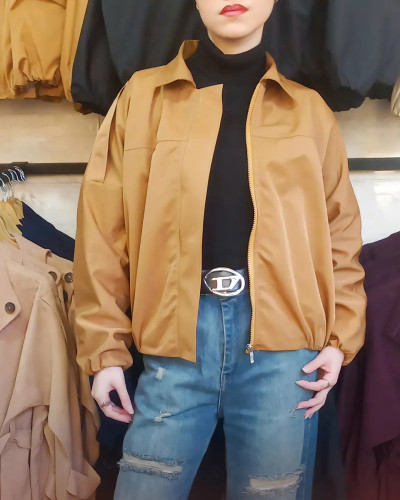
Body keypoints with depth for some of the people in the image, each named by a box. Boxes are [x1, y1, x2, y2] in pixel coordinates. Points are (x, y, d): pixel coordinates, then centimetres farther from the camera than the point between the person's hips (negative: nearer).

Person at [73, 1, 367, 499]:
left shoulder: (309, 110, 11)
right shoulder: (142, 95, 7)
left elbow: (338, 232, 13)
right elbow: (104, 228, 4)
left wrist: (341, 338, 3)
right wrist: (105, 347, 1)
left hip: (281, 339, 1)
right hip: (176, 332, 0)